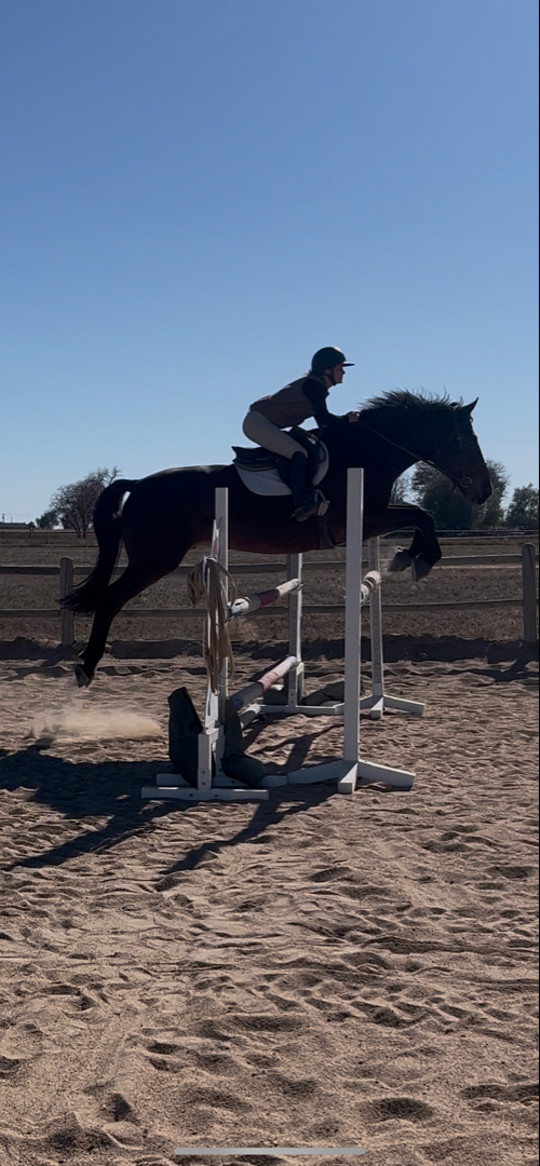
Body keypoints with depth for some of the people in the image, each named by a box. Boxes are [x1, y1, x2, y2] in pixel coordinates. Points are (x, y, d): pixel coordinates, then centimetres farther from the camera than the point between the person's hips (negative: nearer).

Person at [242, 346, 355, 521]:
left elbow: (323, 423, 18)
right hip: (258, 422, -11)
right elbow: (324, 418, -21)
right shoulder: (313, 385, -16)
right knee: (299, 454, -24)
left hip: (264, 425, 11)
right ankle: (301, 505, -28)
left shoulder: (317, 387, 14)